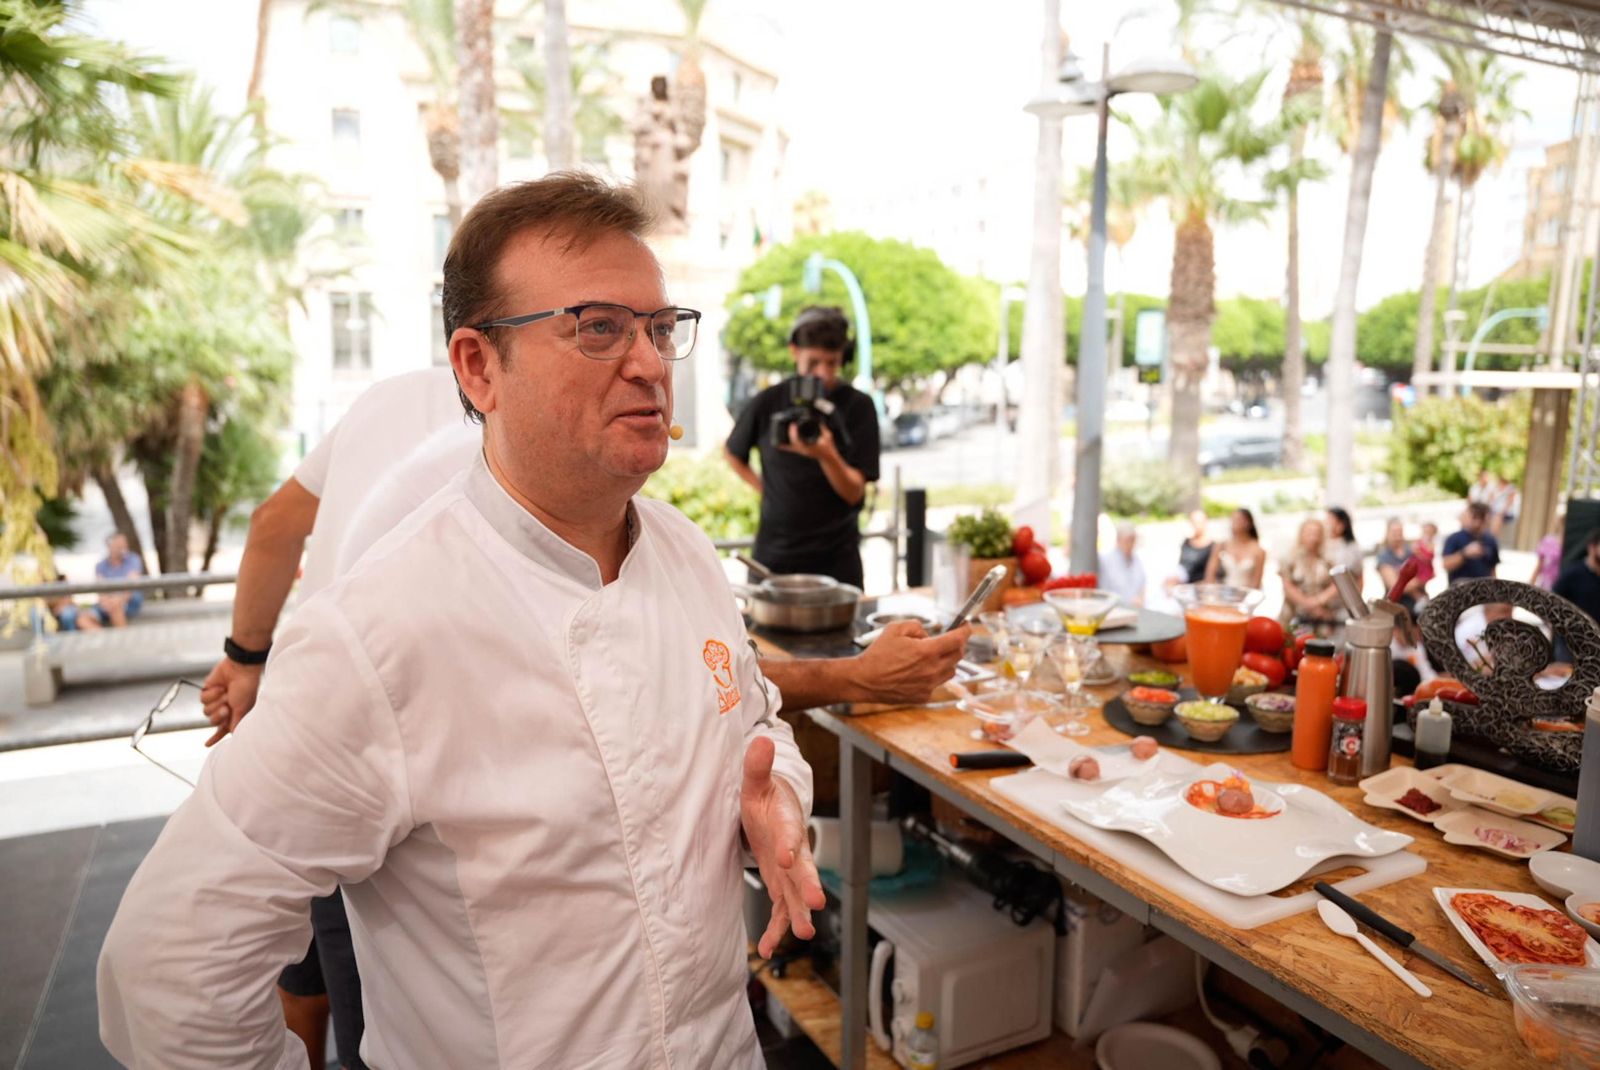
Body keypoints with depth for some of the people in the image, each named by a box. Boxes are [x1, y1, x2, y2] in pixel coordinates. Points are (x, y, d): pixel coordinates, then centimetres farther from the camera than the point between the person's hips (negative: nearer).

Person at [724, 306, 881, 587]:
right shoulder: (768, 402, 0)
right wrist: (764, 488, 4)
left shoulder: (858, 406, -5)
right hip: (773, 552, 1)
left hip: (836, 556, -1)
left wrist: (827, 455, -26)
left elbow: (854, 493, -9)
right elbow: (733, 453, 18)